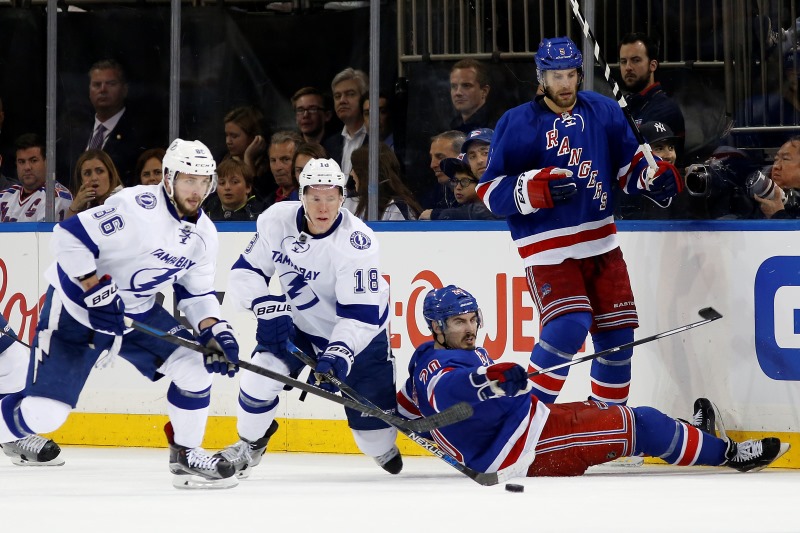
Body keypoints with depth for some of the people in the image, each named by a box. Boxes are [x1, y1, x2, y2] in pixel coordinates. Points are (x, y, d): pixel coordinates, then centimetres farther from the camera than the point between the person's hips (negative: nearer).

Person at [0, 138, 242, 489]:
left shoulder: (204, 235, 1)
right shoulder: (138, 207, -25)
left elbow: (196, 293, 10)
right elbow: (70, 237, -28)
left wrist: (216, 333, -7)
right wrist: (99, 294, -29)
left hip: (139, 311, 7)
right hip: (75, 307, -7)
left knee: (195, 366, -8)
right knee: (44, 412, -14)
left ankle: (186, 455, 9)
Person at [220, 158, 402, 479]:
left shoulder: (356, 242, -31)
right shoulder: (276, 221, -19)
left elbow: (361, 313, -33)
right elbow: (246, 272, -9)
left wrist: (339, 353, -46)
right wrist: (268, 307, -26)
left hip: (358, 333, -3)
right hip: (299, 324, 3)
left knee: (371, 413, -4)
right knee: (261, 376, -17)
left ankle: (385, 450, 35)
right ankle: (249, 445, 12)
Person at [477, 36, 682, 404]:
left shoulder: (603, 112, 6)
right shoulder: (518, 124, -7)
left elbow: (630, 164, 16)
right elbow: (490, 190, -8)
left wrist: (658, 178, -5)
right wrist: (538, 189, -24)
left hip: (601, 243, 5)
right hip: (548, 248, -5)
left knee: (616, 332, 7)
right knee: (568, 328, -22)